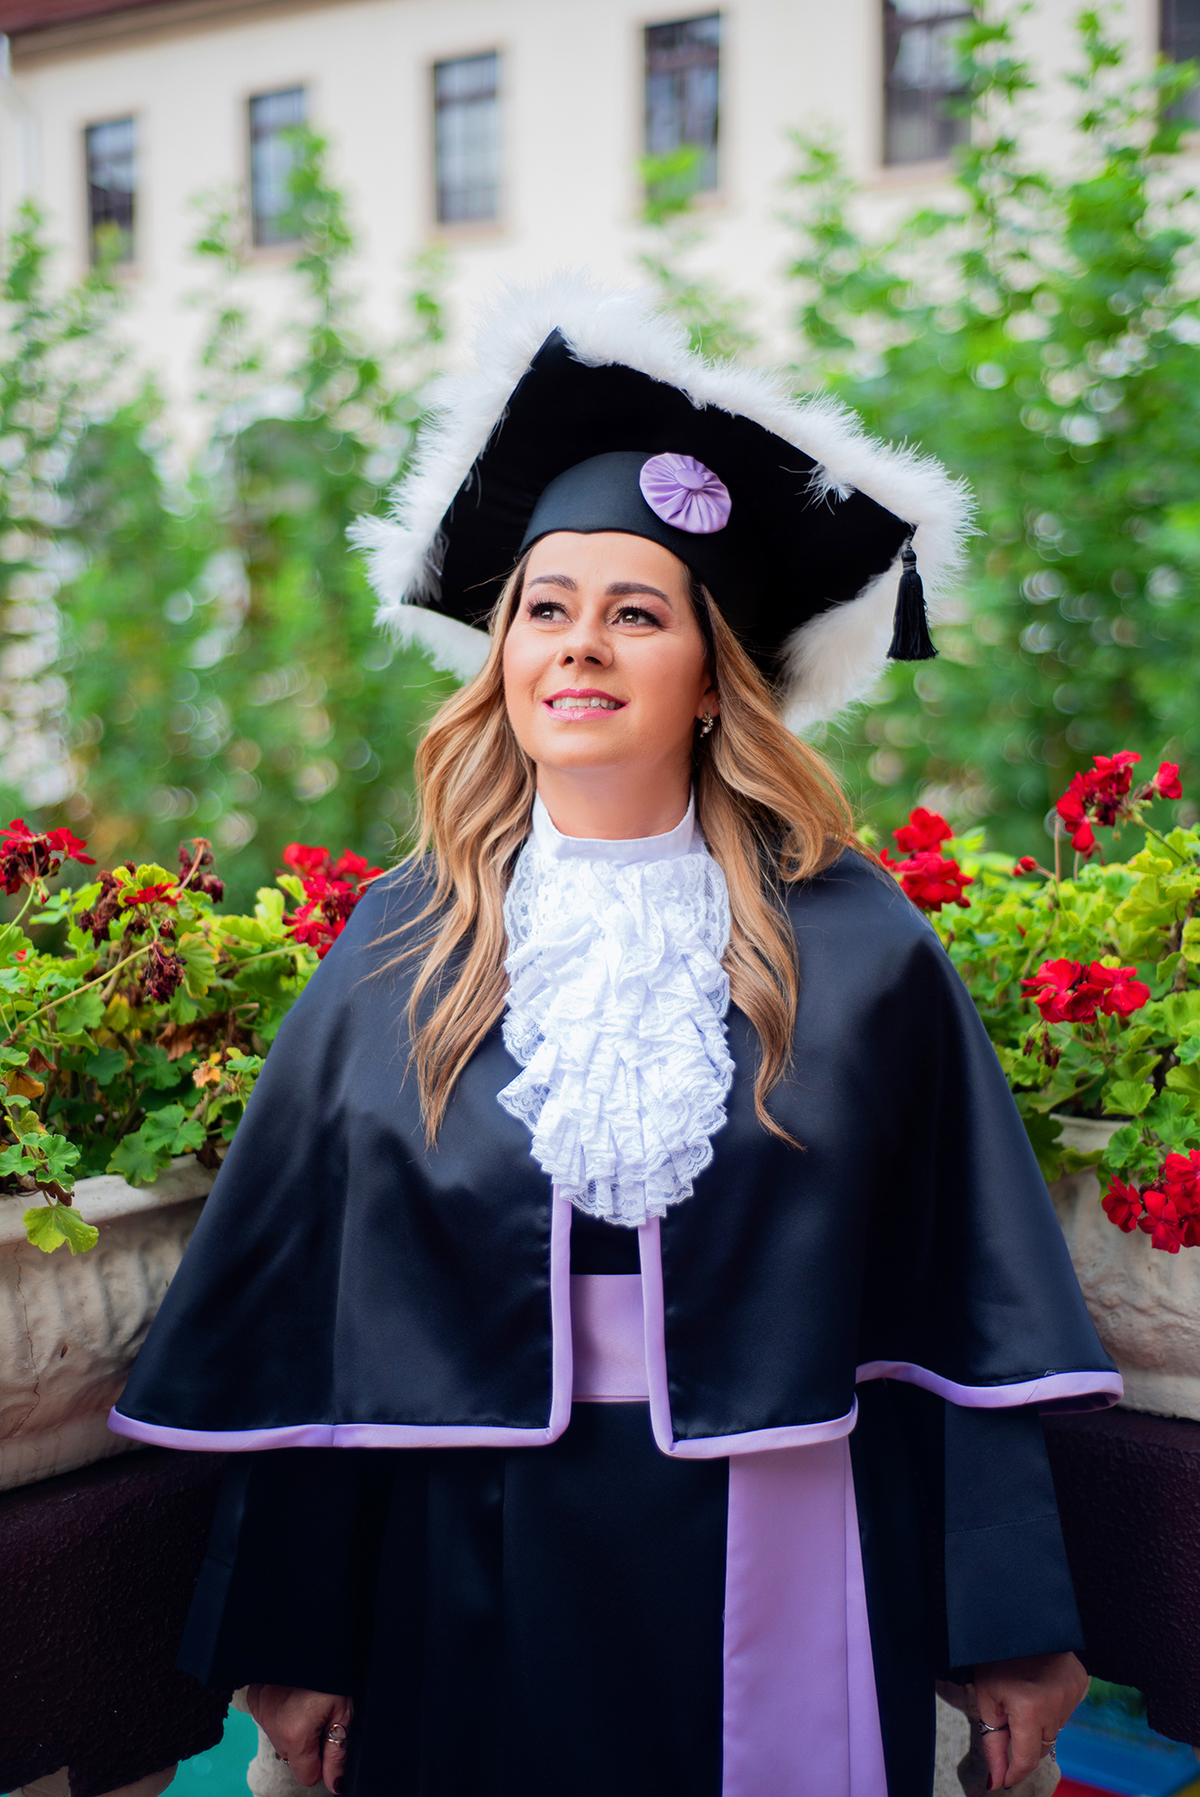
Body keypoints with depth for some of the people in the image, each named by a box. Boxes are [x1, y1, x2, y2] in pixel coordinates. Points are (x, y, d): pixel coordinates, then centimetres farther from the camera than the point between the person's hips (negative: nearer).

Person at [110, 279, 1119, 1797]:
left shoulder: (853, 945, -5)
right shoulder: (398, 951, -2)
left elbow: (966, 1300, -3)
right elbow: (305, 1310, 1)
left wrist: (1016, 1625, -2)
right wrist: (295, 1638, 2)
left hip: (780, 1576, 0)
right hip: (482, 1583, 1)